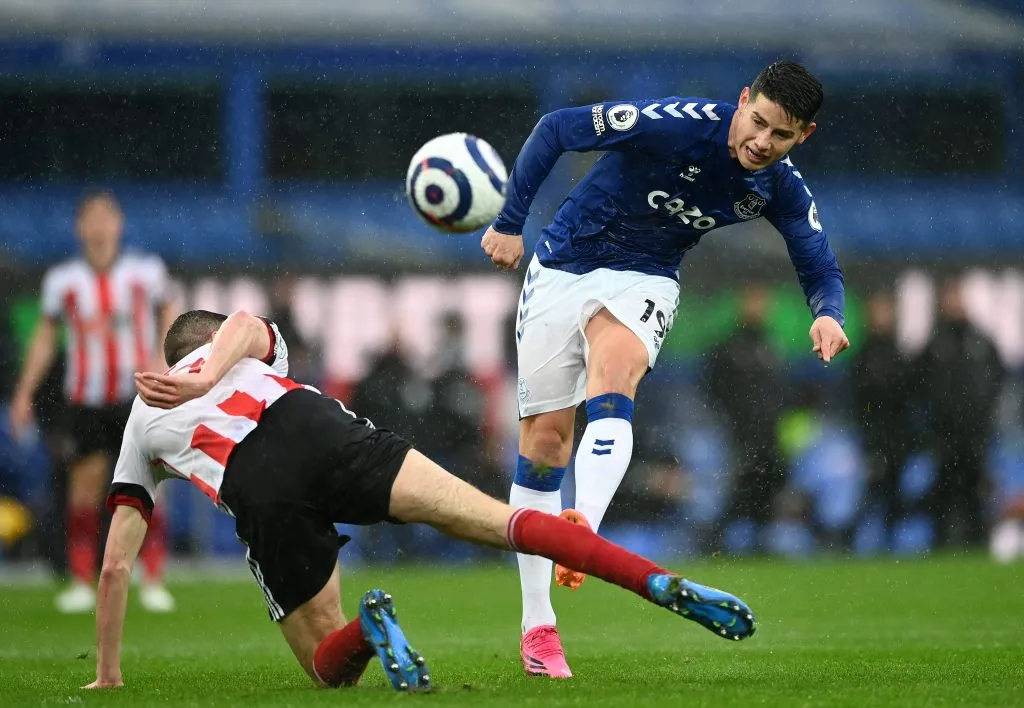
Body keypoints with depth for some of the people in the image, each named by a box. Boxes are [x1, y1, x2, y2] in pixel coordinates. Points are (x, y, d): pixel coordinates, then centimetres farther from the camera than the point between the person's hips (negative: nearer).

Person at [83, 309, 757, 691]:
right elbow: (246, 322, 11)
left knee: (332, 668, 13)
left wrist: (107, 677, 38)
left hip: (258, 495, 0)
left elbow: (115, 565, 32)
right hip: (316, 426, 0)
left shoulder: (141, 429, 37)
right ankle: (662, 584, -23)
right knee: (499, 520, -4)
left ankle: (370, 630, -24)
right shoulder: (242, 348, 39)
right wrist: (206, 382, -4)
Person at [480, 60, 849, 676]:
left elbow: (822, 270, -3)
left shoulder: (782, 190, -11)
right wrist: (509, 223, -16)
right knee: (546, 436, -1)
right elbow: (556, 129, -18)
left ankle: (583, 526, -51)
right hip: (562, 271, -2)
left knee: (611, 384, -31)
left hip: (643, 280, 2)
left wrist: (829, 314, -27)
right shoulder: (674, 124, -26)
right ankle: (537, 626, 7)